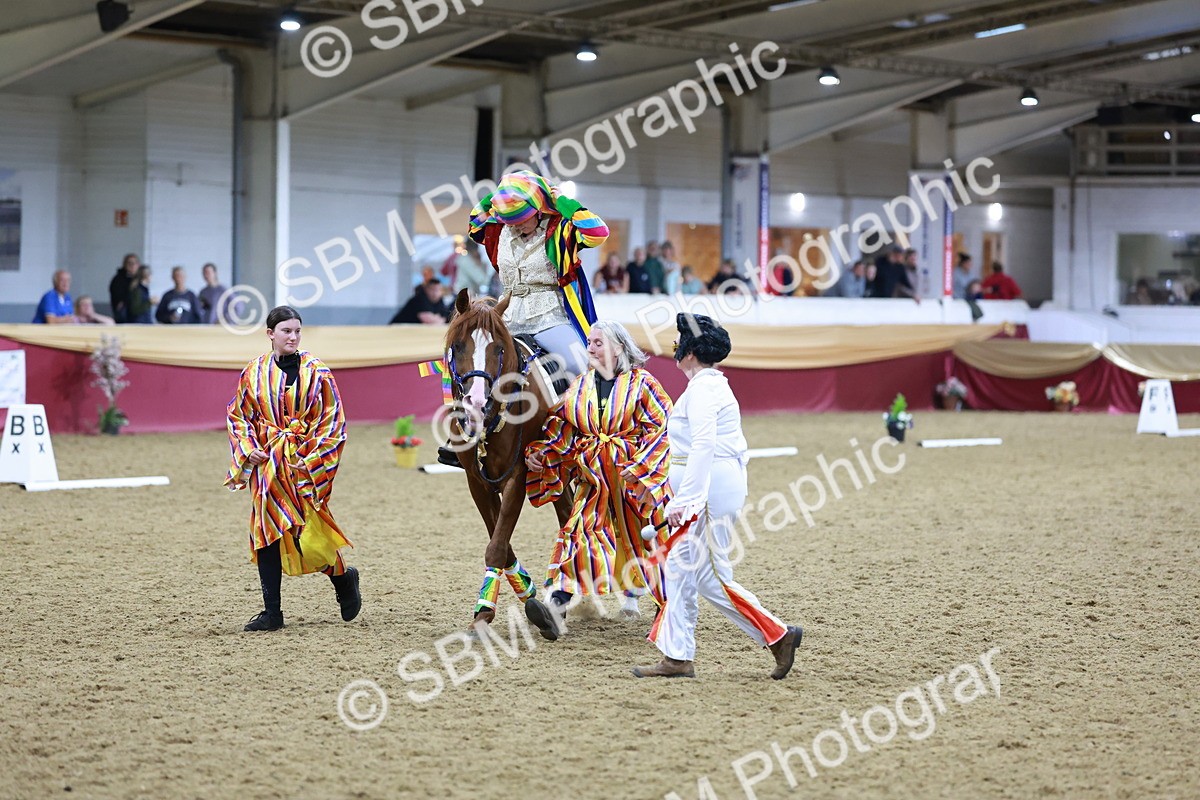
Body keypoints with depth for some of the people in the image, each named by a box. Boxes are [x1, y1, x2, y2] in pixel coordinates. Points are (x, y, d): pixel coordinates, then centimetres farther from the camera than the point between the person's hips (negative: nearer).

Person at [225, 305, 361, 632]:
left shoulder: (315, 371, -4)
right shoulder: (254, 372, 5)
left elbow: (332, 420, -4)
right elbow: (238, 415, 13)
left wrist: (312, 458, -12)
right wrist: (248, 449, -2)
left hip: (305, 462, -3)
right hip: (267, 464, 3)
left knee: (309, 531, -7)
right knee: (266, 531, 0)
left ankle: (344, 578, 25)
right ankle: (272, 612, 6)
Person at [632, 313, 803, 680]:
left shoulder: (702, 388, -14)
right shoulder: (715, 384, 17)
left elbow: (702, 446, -24)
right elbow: (736, 445, 21)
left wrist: (683, 500, -27)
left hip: (709, 487, -10)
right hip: (719, 487, 10)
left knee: (711, 579, -6)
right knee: (680, 568, 10)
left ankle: (778, 635, -1)